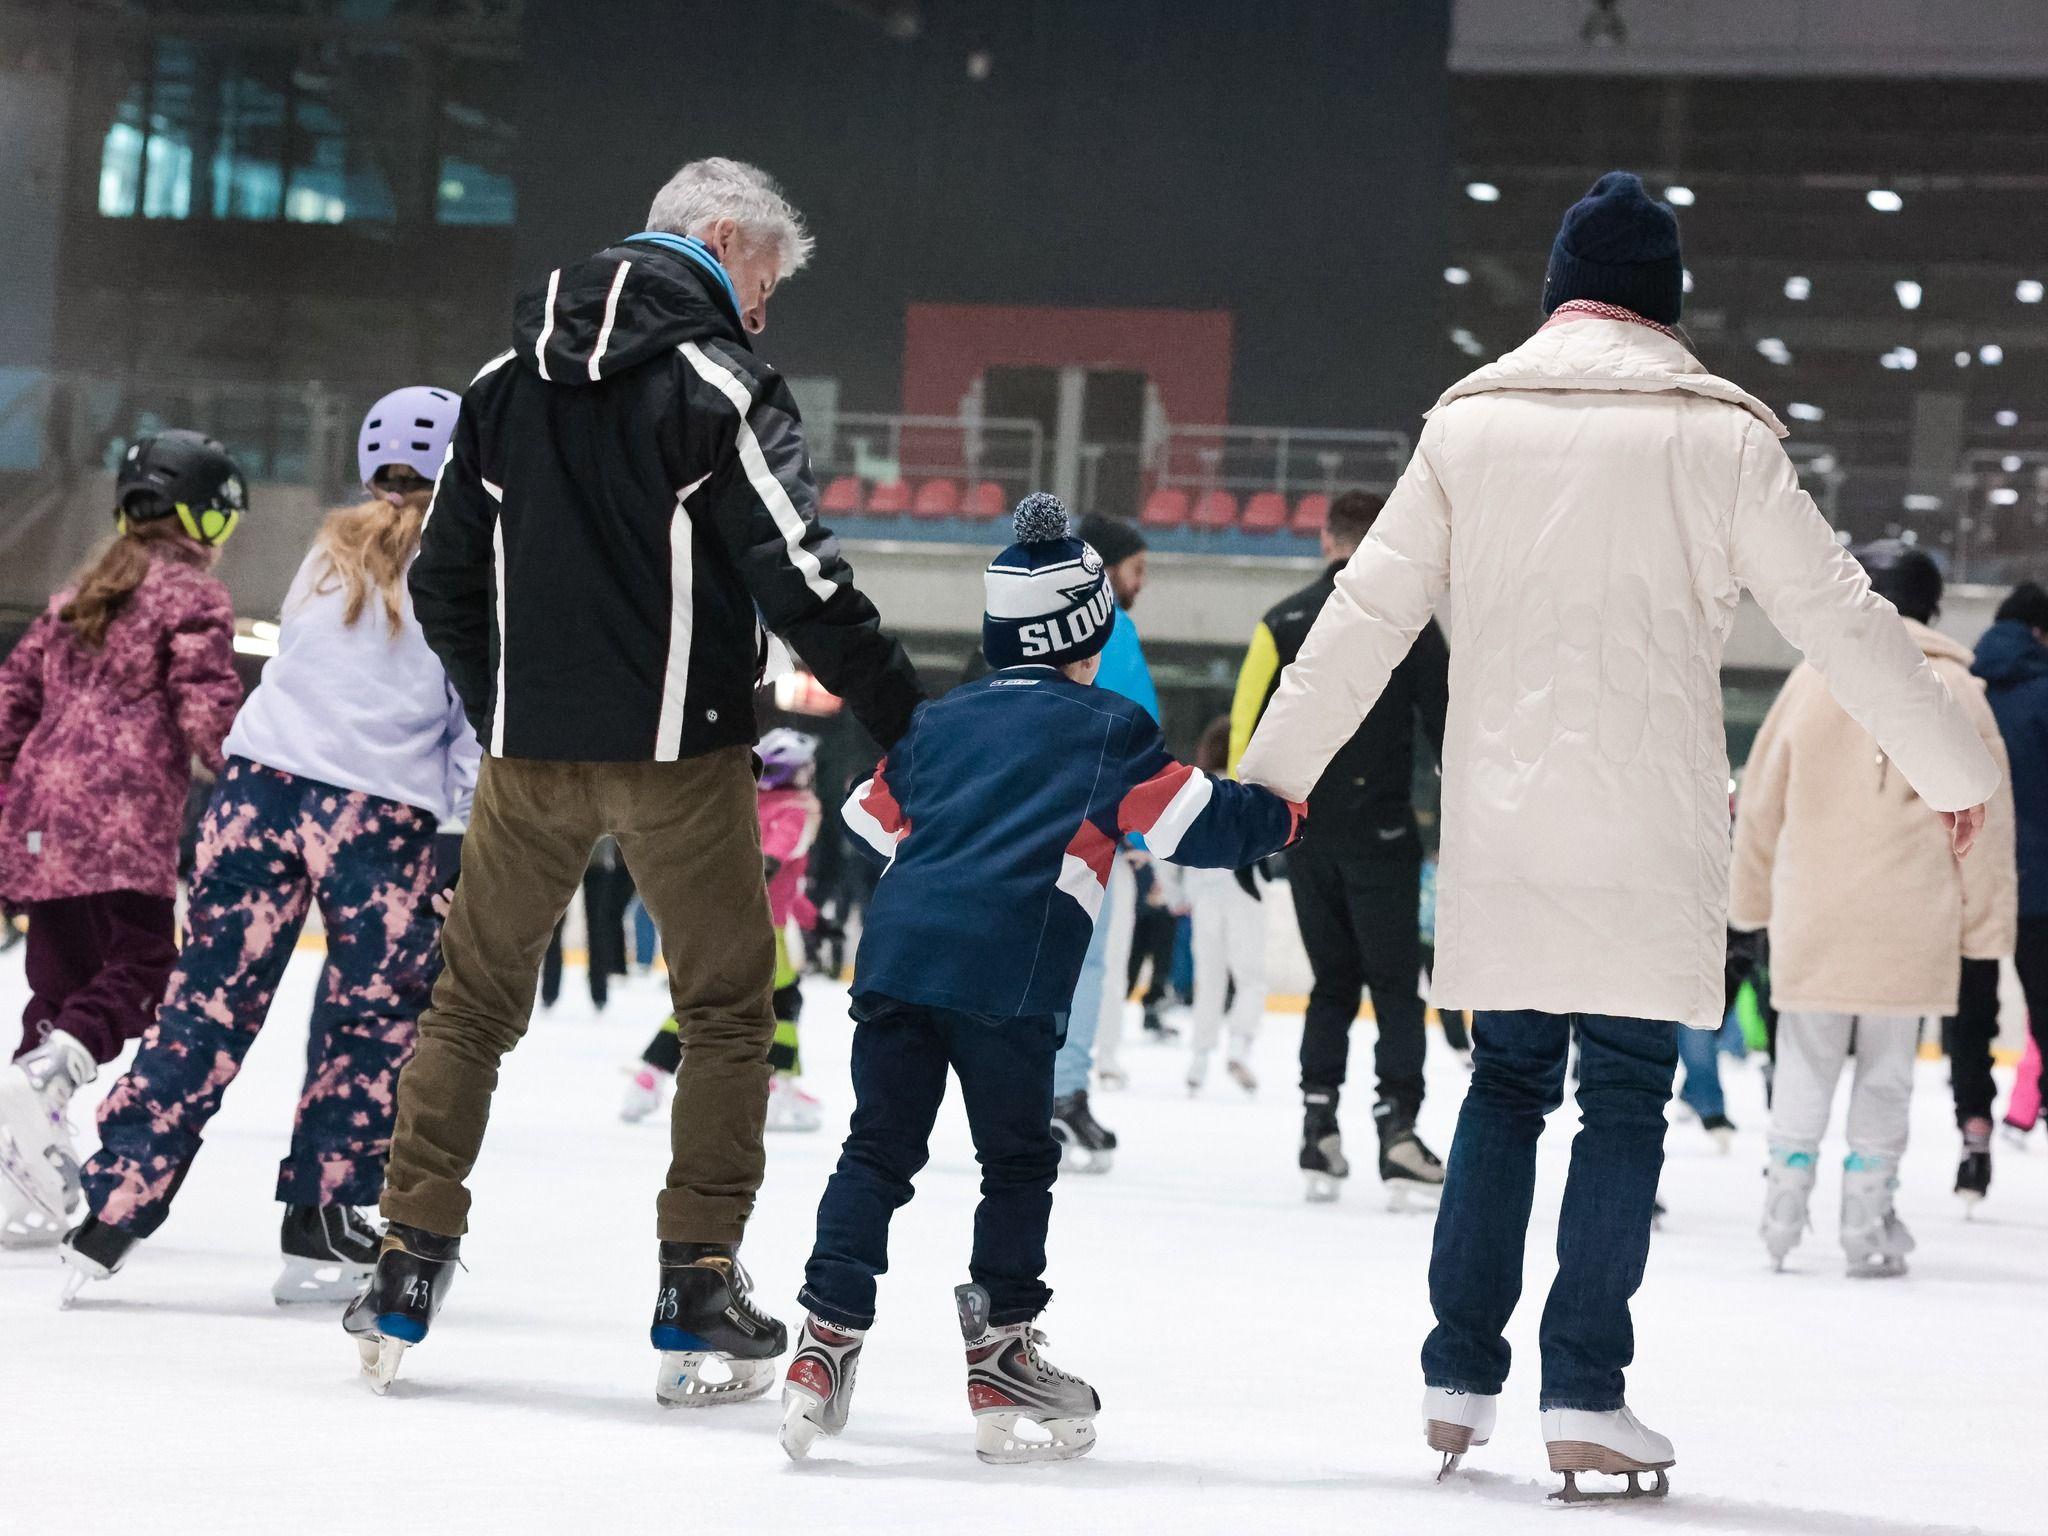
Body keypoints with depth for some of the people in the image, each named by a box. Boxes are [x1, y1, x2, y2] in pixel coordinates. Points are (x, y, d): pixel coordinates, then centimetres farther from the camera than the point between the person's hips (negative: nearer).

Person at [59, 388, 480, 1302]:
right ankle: (323, 1232, 11)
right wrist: (468, 844, 3)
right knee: (371, 1023, 9)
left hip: (262, 781, 4)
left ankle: (114, 1208, 0)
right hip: (383, 813, -4)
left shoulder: (331, 553, 13)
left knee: (209, 998, 6)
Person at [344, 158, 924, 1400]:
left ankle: (407, 1274, 12)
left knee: (477, 997, 15)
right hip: (676, 748, -5)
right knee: (729, 1008, 6)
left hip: (532, 750, 5)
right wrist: (909, 722, -8)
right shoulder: (720, 381, -8)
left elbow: (443, 583, 14)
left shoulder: (508, 380, 10)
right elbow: (801, 583, -16)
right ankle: (700, 1296, 2)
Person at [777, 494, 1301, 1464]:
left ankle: (826, 1346, 0)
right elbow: (1197, 824, 6)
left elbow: (873, 823, 29)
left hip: (896, 950, 5)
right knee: (1017, 1162, 8)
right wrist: (1280, 812, 24)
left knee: (879, 1150, 8)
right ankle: (1000, 1361, 9)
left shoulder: (939, 721, 23)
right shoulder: (1108, 729, 9)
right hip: (1006, 974, -4)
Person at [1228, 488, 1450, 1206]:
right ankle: (1397, 1132, -11)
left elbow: (1248, 723, 1)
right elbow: (1448, 723, -3)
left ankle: (1318, 1130, 7)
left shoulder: (1283, 622, 5)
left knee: (1333, 983, 14)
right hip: (1382, 834, -3)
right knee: (1396, 986, 1)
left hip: (1307, 837, 3)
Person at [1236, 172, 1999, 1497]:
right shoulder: (1718, 433, -2)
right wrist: (1955, 769, 11)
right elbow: (1840, 615, 0)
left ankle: (1461, 1377, 13)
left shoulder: (1471, 423, 5)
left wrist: (1275, 769, 15)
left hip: (1501, 827, 3)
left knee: (1506, 1084, 15)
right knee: (1625, 1100, 2)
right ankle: (1585, 1396, -3)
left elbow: (1370, 611, 6)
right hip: (1651, 831, -3)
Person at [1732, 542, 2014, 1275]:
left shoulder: (1813, 679, 2)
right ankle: (1867, 1219, 5)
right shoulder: (1956, 690, -1)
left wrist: (1752, 898, 16)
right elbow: (1984, 815, 0)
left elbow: (1763, 797, 6)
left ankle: (1785, 1204, 7)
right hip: (1910, 926, -1)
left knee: (1805, 1059, 11)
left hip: (1810, 914, 1)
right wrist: (1984, 921, 6)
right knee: (1887, 1066, 7)